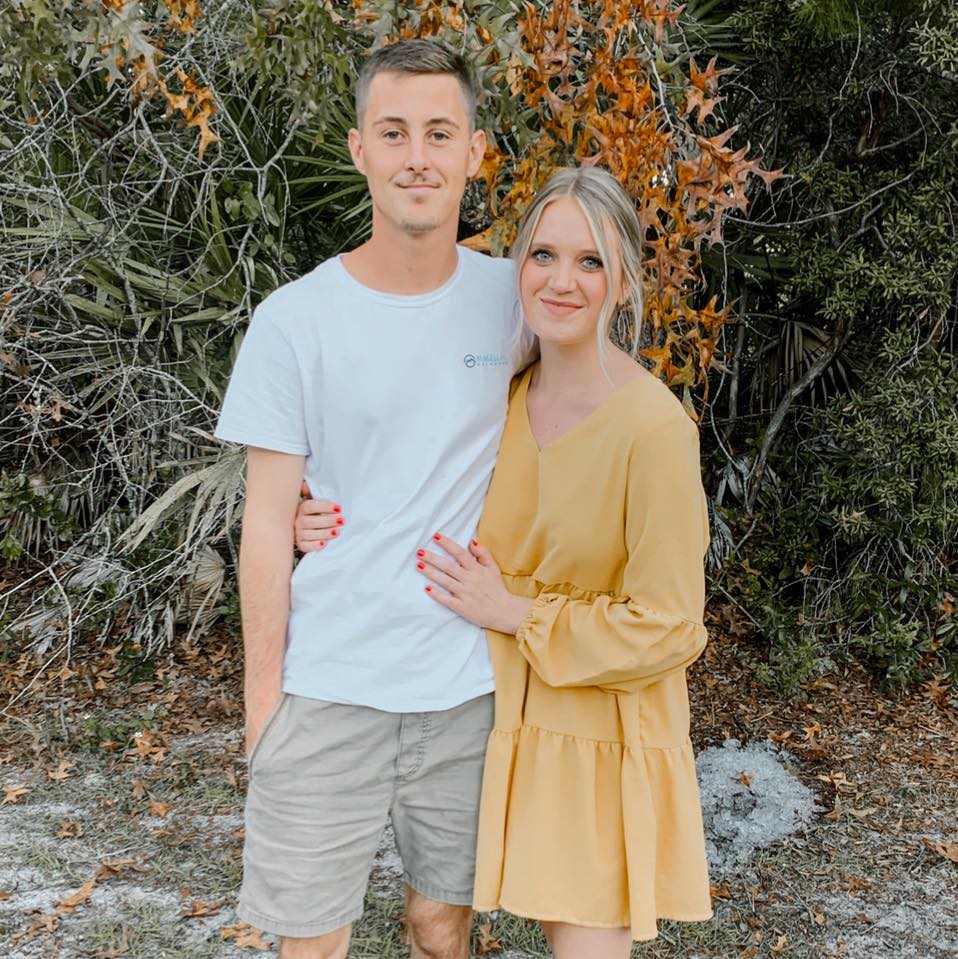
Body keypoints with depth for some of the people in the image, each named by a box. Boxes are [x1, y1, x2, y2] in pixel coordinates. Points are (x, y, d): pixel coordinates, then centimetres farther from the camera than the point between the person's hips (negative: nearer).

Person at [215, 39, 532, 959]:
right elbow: (267, 523, -4)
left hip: (471, 684, 2)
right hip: (328, 690, -2)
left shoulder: (512, 298, -1)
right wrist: (263, 698, -5)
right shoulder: (295, 319, -7)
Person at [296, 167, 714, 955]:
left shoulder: (653, 428, -22)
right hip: (518, 718, 5)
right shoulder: (510, 397, -2)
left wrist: (512, 614, -17)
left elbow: (667, 629, -17)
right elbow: (479, 539, 13)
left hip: (602, 733, -5)